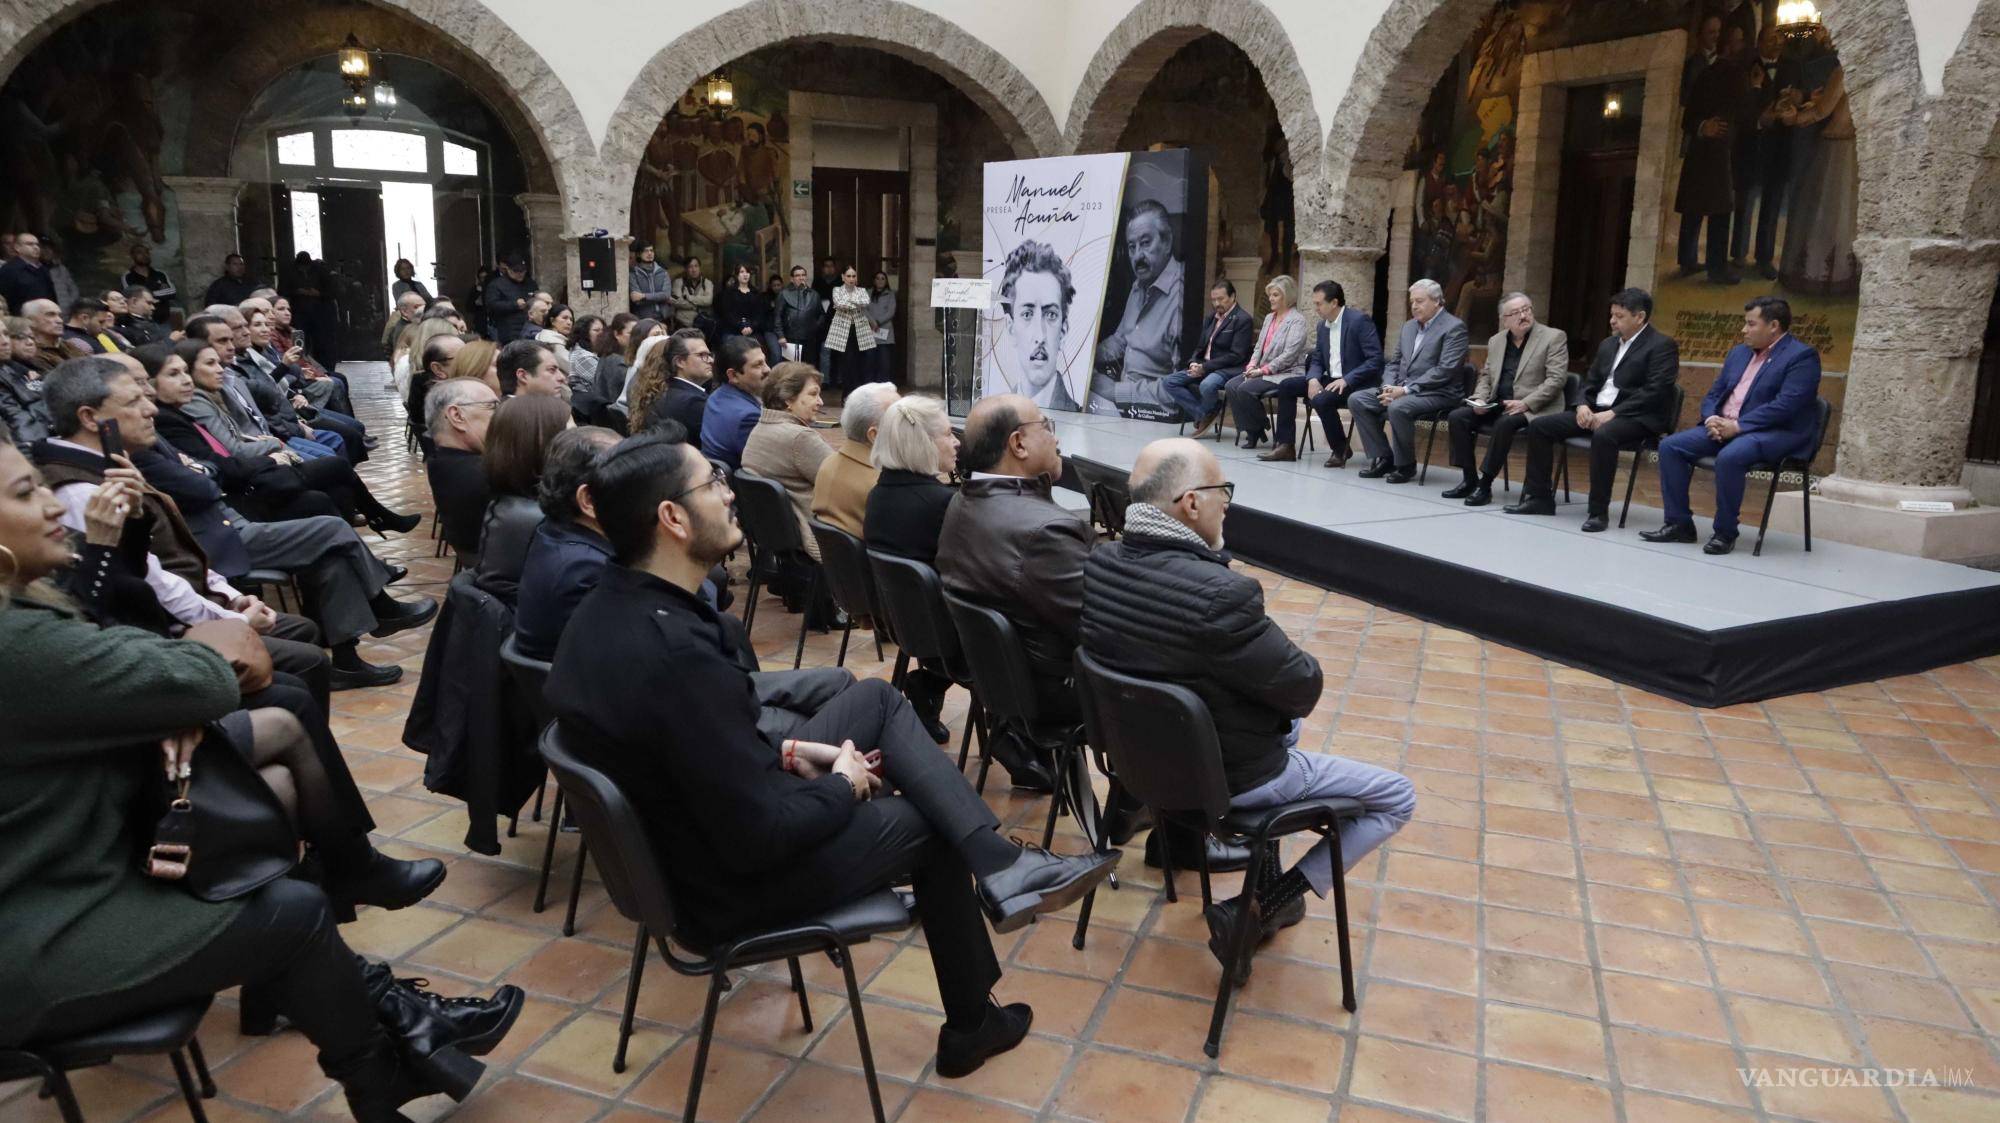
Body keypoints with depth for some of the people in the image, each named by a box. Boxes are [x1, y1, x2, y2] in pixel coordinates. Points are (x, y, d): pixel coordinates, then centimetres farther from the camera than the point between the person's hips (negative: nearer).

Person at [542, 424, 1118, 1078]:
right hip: (735, 880, -8)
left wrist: (787, 753, 3)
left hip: (701, 819, 8)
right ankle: (970, 1024, 32)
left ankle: (998, 864, 3)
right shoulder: (678, 653, -35)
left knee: (877, 699, 10)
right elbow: (760, 837, -29)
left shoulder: (612, 607, -5)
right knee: (927, 823, 12)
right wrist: (842, 786, -11)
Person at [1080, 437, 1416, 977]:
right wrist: (1302, 666, -1)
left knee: (1285, 724, 35)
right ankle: (1260, 908, 5)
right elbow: (1302, 689, -22)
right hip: (1224, 779, -8)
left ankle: (1265, 871, 34)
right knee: (1397, 797, 9)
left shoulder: (1098, 564, -12)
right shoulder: (1220, 594, -36)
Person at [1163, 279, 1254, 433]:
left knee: (1207, 385, -39)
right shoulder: (1211, 318, 17)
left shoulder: (1243, 320, -7)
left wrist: (1205, 367, -18)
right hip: (1203, 367, 8)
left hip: (1228, 369, -8)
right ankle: (1204, 414, -10)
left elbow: (1236, 356, -14)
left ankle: (1209, 413, -5)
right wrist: (1194, 363, -2)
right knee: (1168, 382, -8)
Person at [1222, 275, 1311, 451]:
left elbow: (1289, 354, -16)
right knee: (1231, 386, -15)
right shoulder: (1269, 317, 19)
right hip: (1264, 370, 8)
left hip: (1287, 373, -8)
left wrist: (1264, 370, -18)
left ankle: (1257, 431, -6)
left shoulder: (1297, 320, -7)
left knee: (1246, 389, -27)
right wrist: (1252, 365, -2)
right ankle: (1247, 431, -8)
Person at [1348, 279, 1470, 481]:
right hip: (1401, 389, 8)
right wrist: (1388, 387, -4)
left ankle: (1405, 465, -13)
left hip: (1436, 393, -8)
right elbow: (1394, 362, 19)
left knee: (1398, 408, -35)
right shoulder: (1409, 326, 17)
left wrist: (1406, 389, -21)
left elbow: (1445, 370, -17)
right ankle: (1383, 458, -1)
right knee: (1357, 400, -8)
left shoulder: (1454, 327, -7)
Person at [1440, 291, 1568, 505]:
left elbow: (1556, 379, -11)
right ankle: (1469, 480, -6)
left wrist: (1524, 403, -20)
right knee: (1458, 417, -14)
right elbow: (1486, 376, 21)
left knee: (1504, 423, -35)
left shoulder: (1554, 337, -3)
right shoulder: (1496, 341, 14)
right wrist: (1480, 399, 0)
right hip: (1497, 405, 6)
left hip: (1534, 409, -6)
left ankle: (1485, 485, -26)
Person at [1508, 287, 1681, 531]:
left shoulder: (1662, 346, -5)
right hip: (1597, 411, 8)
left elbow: (1654, 392, -16)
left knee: (1603, 435, -40)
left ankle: (1599, 511, -30)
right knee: (1539, 426, -5)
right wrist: (1584, 405, -1)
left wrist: (1612, 413, -22)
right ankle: (1539, 498, 0)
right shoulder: (1608, 344, 19)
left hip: (1636, 417, -8)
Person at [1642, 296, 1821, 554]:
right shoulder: (1739, 352, 18)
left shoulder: (1801, 356, -7)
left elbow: (1785, 405, -18)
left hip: (1776, 433, -8)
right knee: (1670, 446, -12)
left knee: (1729, 457, -37)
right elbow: (1713, 393, 17)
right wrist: (1712, 419, -5)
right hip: (1724, 427, 8)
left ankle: (1725, 532, -21)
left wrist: (1737, 426, -21)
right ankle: (1678, 524, -7)